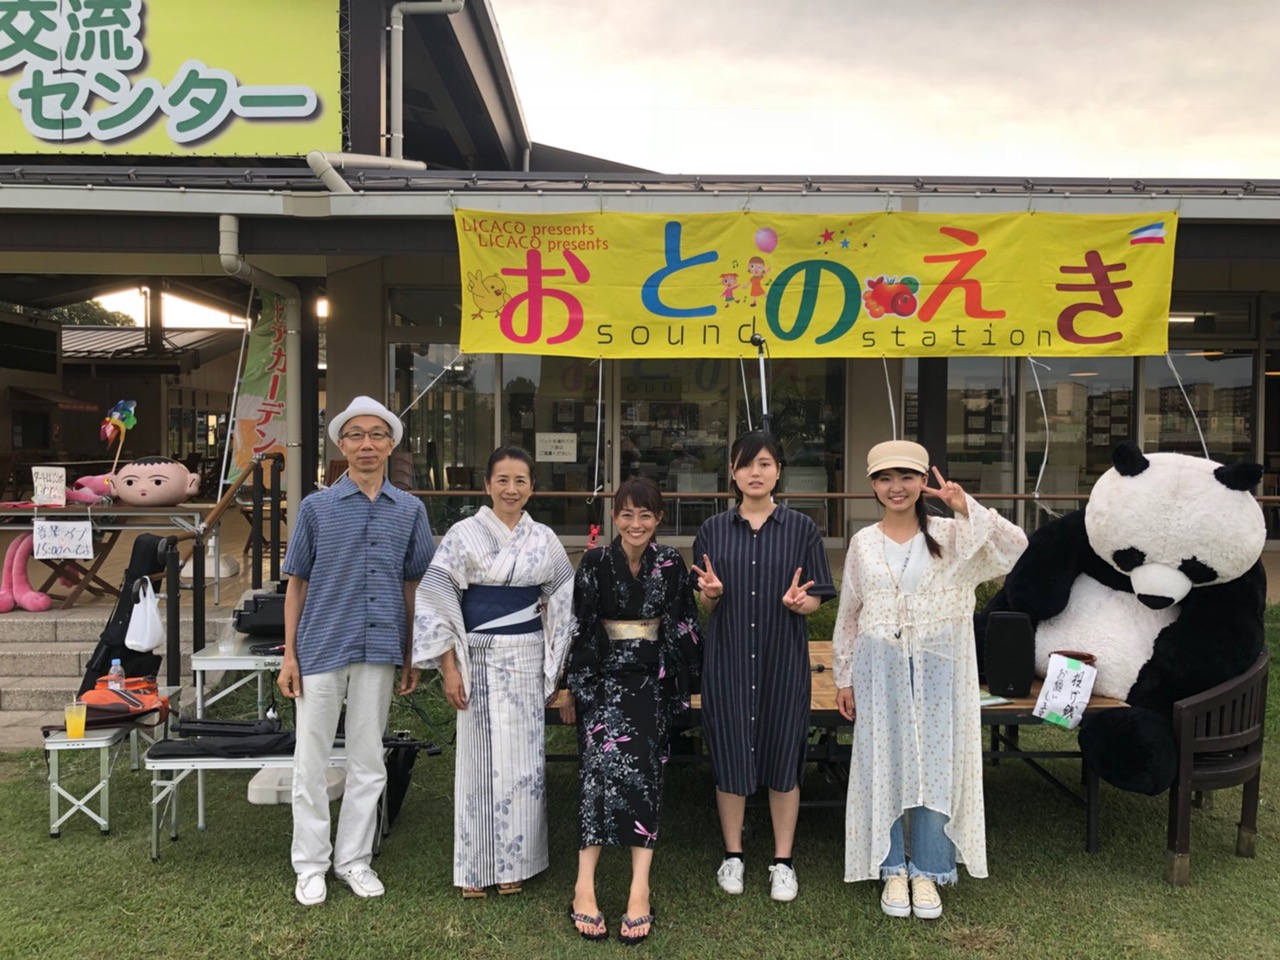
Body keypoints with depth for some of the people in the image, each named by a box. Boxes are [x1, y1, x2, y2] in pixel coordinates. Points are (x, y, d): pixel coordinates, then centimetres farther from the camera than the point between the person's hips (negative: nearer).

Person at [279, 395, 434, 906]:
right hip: (322, 647, -1)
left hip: (379, 651, 2)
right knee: (311, 761, 7)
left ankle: (355, 859, 26)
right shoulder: (316, 507, 0)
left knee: (368, 762, 11)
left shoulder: (410, 510, 4)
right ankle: (311, 864, 21)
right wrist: (289, 655, -1)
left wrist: (413, 655, 7)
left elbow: (414, 585, 8)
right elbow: (297, 582, 3)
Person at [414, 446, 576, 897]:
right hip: (479, 658, -2)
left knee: (522, 758, 6)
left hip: (527, 659, 2)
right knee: (479, 759, 4)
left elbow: (564, 604, 11)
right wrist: (449, 667, -11)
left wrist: (557, 667, 6)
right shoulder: (464, 534, -3)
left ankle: (515, 863, 21)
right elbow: (436, 600, -6)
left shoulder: (544, 540, 6)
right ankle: (476, 867, 19)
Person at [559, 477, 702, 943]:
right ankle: (585, 886, -23)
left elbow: (684, 625, 10)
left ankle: (640, 888, -16)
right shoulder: (595, 562, -4)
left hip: (653, 678, 2)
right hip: (603, 675, -1)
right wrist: (572, 688, 2)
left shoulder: (671, 563, 2)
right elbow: (578, 628, 0)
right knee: (604, 759, -22)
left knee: (643, 766, -15)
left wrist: (687, 681, 12)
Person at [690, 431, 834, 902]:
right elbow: (706, 605, 7)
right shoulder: (713, 530, 4)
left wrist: (800, 600, -20)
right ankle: (732, 855, 25)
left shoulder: (801, 528, 1)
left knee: (782, 756, 6)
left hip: (783, 657, -1)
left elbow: (817, 600, 2)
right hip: (728, 656, 1)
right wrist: (711, 593, -15)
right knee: (729, 754, 7)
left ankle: (783, 862, 23)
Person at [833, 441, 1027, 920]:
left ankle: (927, 872, 22)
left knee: (935, 764, 6)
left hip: (936, 665, -1)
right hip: (880, 666, 1)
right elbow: (848, 615, 8)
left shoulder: (949, 535, -2)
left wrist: (967, 508, -25)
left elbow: (1014, 545, -15)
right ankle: (892, 870, 23)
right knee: (883, 765, 7)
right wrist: (844, 677, 7)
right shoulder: (863, 543, 3)